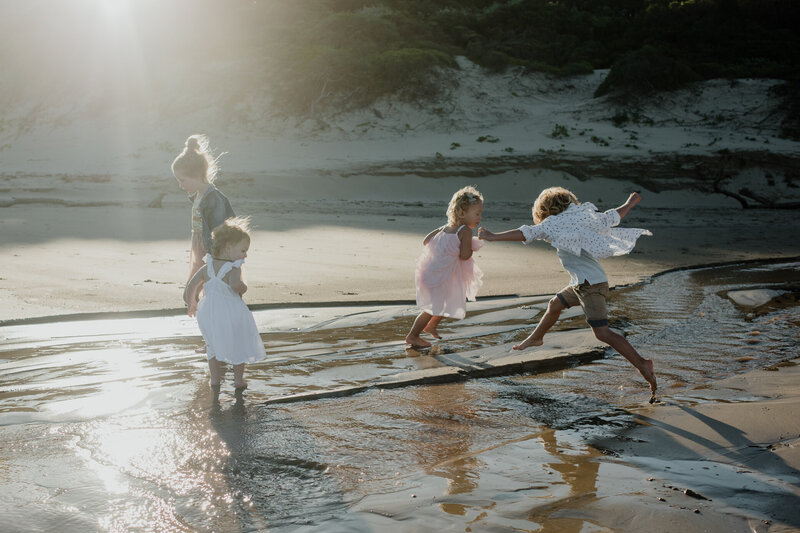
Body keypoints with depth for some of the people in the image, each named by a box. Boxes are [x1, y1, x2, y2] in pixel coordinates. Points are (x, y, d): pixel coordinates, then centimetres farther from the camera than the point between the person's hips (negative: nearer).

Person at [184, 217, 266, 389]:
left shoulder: (206, 268, 3)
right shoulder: (234, 268, -17)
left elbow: (191, 286, 4)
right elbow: (235, 283, -37)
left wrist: (192, 304, 20)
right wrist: (243, 288, -15)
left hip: (209, 314, 5)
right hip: (232, 313, -5)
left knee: (214, 345, 23)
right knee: (239, 345, 16)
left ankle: (215, 378, 27)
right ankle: (238, 378, 24)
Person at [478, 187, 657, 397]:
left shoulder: (552, 225, -9)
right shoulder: (583, 217, 11)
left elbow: (525, 234, -19)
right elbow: (612, 217, 20)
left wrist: (492, 236, -17)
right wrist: (630, 203, 38)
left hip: (591, 285, -10)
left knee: (602, 333, -14)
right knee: (554, 305, 27)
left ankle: (642, 364, -16)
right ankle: (535, 338, 50)